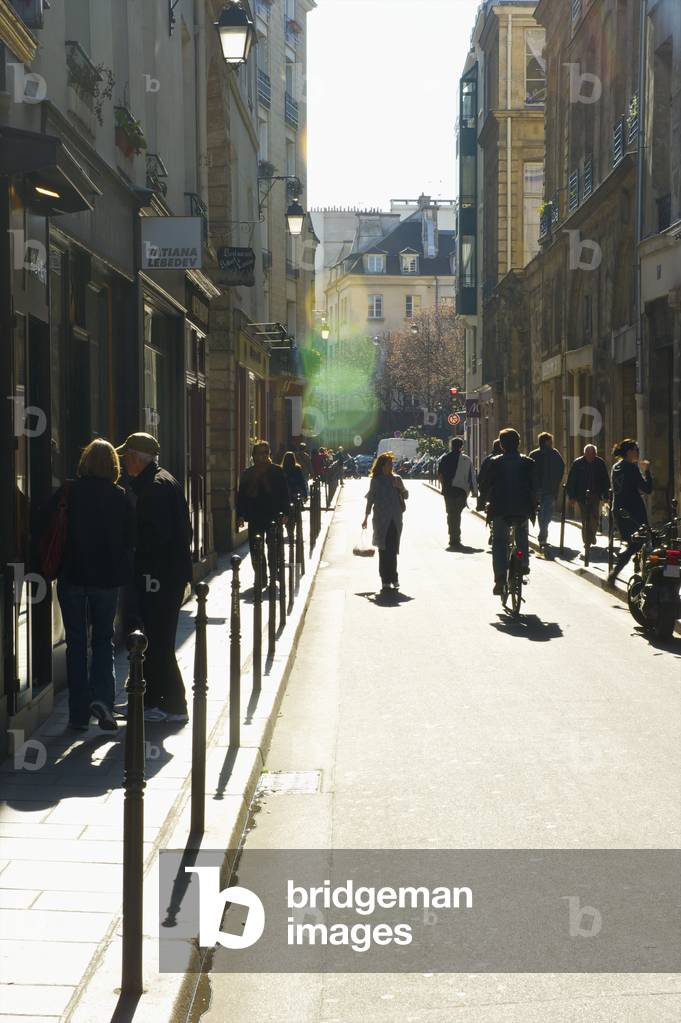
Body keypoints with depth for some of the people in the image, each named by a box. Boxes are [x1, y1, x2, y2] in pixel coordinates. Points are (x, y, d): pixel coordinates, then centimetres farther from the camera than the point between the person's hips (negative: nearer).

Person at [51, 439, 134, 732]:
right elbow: (129, 539, 1)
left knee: (76, 641, 9)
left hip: (72, 575, 0)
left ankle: (79, 713, 9)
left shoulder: (67, 492, -5)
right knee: (104, 639, 13)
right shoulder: (119, 497, -4)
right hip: (107, 576, 0)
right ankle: (102, 697, -9)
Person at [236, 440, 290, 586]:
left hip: (273, 517, -2)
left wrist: (285, 513, -4)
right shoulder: (247, 474, 8)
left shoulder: (277, 471, 3)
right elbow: (241, 496, 9)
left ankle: (275, 576, 11)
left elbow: (285, 493, 3)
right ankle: (261, 578, 7)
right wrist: (241, 515, 1)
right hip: (255, 518, 2)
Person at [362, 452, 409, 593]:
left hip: (395, 520, 2)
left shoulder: (396, 479, 6)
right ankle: (387, 581, 2)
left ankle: (391, 579, 10)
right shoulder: (376, 480, 1)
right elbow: (370, 499, 8)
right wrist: (366, 517, 8)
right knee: (384, 550, -1)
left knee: (392, 550, 1)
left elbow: (406, 495, 13)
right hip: (381, 520, -2)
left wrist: (401, 487, -8)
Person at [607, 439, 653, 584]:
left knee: (632, 543, 16)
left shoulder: (616, 467, 10)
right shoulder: (631, 468, -16)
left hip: (619, 511, 8)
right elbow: (648, 489, -17)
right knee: (638, 543, 0)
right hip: (633, 511, -8)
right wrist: (647, 471, -6)